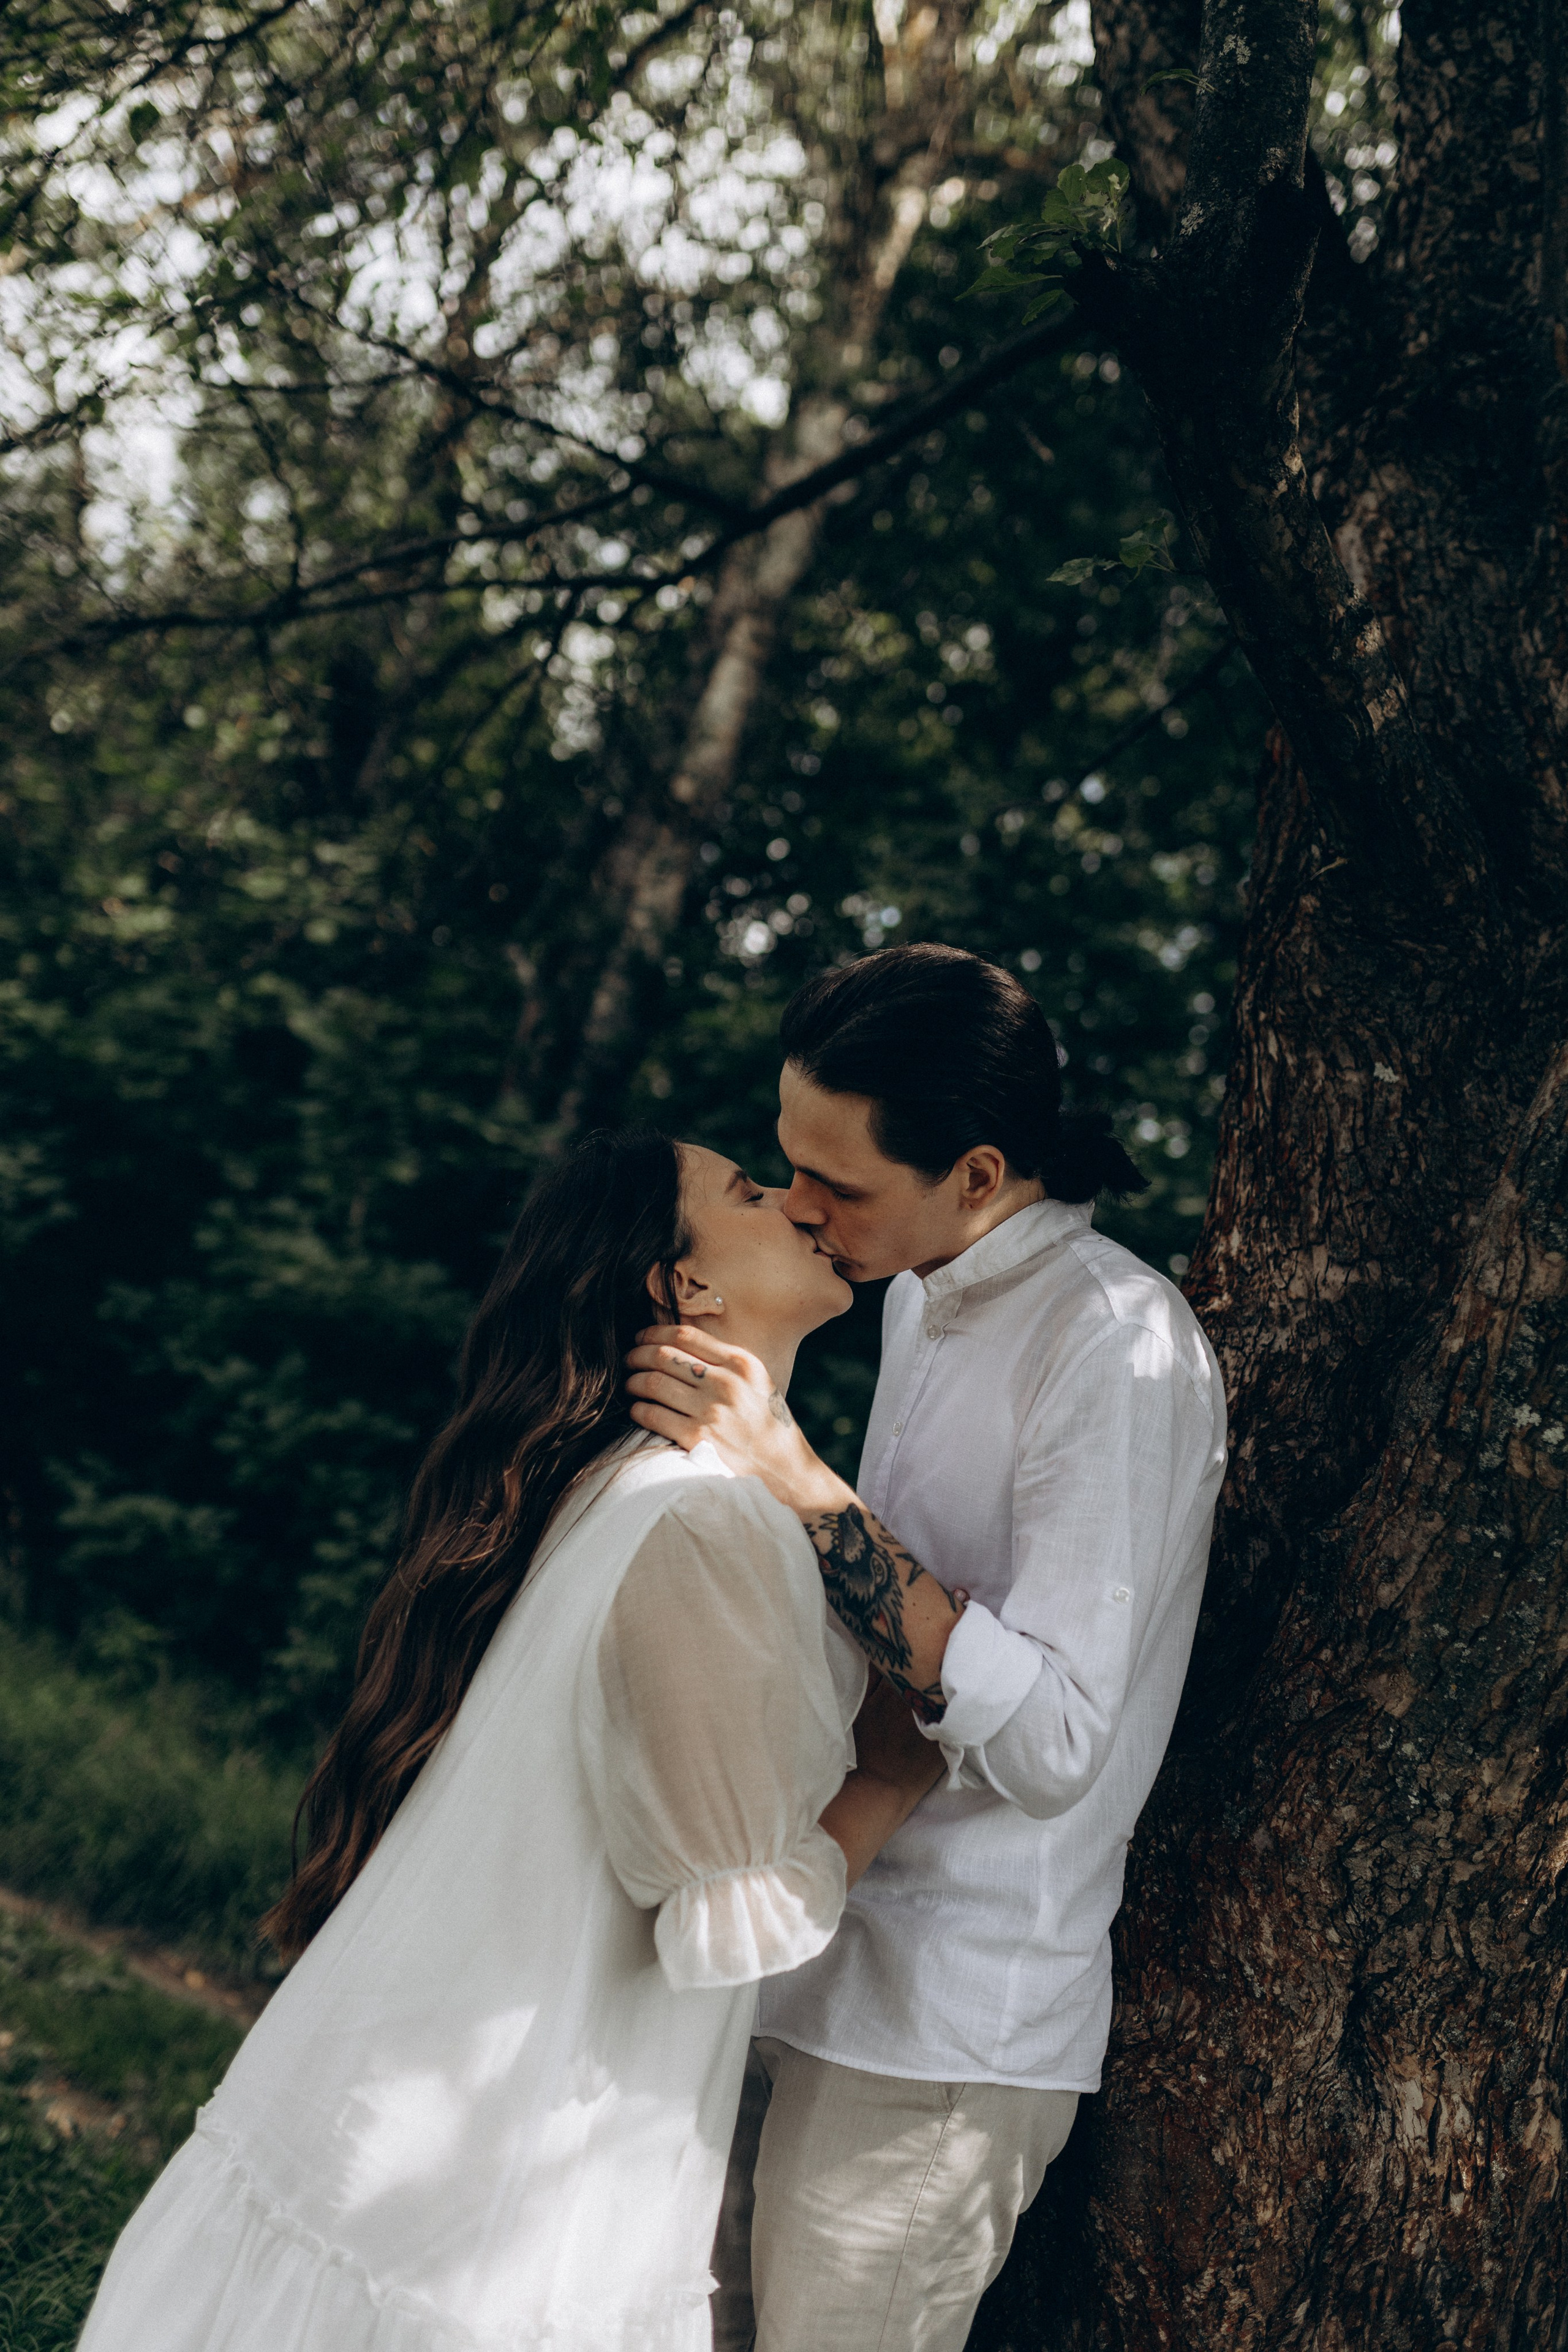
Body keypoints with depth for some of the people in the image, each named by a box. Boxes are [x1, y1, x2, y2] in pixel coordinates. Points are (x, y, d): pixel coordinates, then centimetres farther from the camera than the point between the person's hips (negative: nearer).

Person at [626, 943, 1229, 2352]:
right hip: (804, 1971, 9)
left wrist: (800, 1484, -29)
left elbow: (1051, 1743, -28)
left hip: (939, 2036, -8)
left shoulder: (1120, 1350, -20)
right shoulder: (923, 1295, 9)